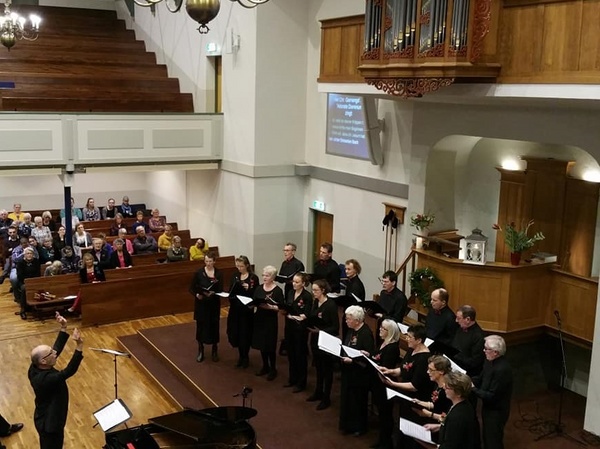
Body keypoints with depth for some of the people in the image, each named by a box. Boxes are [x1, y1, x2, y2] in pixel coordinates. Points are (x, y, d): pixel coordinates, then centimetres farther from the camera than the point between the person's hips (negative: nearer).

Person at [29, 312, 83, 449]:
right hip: (49, 423, -9)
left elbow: (57, 348, -4)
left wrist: (63, 328, -10)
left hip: (47, 418, 9)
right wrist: (79, 346, -52)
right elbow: (68, 372, -44)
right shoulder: (44, 379, -37)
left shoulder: (35, 368, -11)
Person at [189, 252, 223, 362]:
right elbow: (192, 288, -2)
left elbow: (221, 290, -6)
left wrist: (213, 293, -26)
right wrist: (197, 294, -21)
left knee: (214, 326, 7)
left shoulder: (219, 273, -3)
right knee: (201, 326, 5)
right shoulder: (199, 272, -5)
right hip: (201, 304, 0)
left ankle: (215, 351, 22)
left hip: (214, 304, 0)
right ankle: (200, 351, 20)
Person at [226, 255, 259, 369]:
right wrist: (229, 296, -9)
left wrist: (248, 288, -24)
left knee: (245, 333, 1)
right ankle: (241, 356, 25)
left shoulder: (253, 278, -7)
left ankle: (245, 357, 21)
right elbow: (231, 291, 12)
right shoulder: (235, 276, 8)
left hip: (247, 309, -5)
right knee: (235, 333, 7)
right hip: (235, 308, 5)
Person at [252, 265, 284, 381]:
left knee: (270, 346, 0)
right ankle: (265, 366, 29)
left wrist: (270, 307, -25)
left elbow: (281, 307, -11)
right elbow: (254, 302, 9)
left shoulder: (278, 290, -9)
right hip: (259, 319, 5)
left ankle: (273, 369, 15)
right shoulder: (259, 288, 6)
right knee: (261, 344, 12)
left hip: (271, 320, -5)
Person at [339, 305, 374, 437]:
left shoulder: (366, 334, -20)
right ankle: (347, 425, 29)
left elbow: (369, 356, -22)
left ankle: (359, 427, 24)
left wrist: (352, 360, -28)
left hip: (359, 374, -8)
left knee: (358, 400, 7)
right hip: (348, 371, 8)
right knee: (346, 398, 14)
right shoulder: (351, 331, 5)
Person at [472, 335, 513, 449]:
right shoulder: (490, 361, -3)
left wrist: (473, 389, -22)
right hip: (488, 407, 9)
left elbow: (491, 396, -28)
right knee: (487, 438, 24)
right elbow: (481, 379, 11)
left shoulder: (502, 370, -31)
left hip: (496, 412, -9)